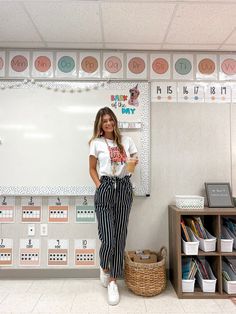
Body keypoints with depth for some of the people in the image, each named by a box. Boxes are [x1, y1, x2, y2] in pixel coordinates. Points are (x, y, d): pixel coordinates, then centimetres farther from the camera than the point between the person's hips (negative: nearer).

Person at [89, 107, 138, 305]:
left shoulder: (127, 141, 10)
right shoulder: (96, 143, 4)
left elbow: (135, 161, 19)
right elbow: (92, 169, 8)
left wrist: (134, 163, -5)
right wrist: (99, 186, -4)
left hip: (124, 188, 3)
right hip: (105, 189, -2)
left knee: (120, 237, 5)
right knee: (108, 239, -8)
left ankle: (113, 281, 22)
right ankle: (104, 267, 27)